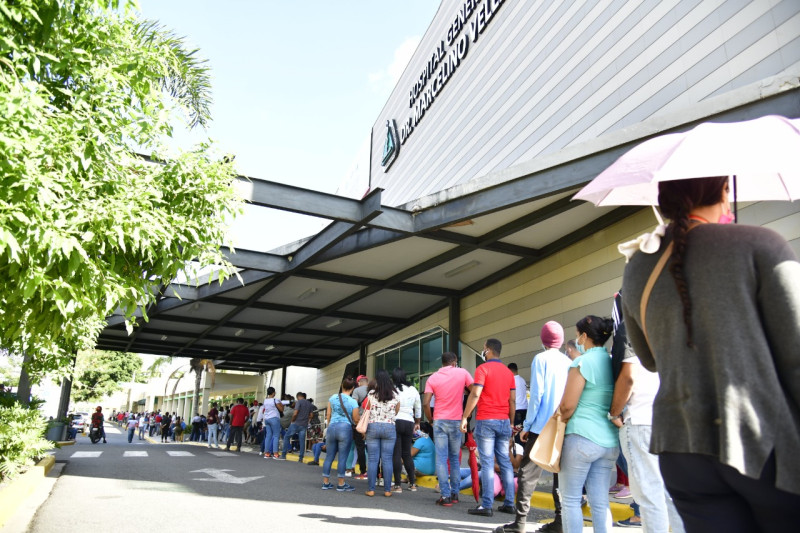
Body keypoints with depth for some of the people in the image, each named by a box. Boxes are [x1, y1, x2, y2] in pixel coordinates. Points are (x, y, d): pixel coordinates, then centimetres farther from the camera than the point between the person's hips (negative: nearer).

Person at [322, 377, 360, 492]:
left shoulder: (333, 398, 4)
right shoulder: (353, 402, -5)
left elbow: (328, 415, 11)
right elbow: (356, 420, -1)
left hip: (332, 427, 4)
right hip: (345, 428, -4)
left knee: (329, 456, 11)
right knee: (342, 457, 2)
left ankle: (326, 482, 18)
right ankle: (341, 484, 9)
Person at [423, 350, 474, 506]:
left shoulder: (432, 378, 0)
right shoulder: (462, 373, -1)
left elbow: (425, 403, -7)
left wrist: (430, 420, 5)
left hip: (439, 421, -1)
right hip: (456, 421, 1)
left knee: (441, 459, 2)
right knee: (455, 459, 15)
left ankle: (446, 496, -1)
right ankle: (455, 493, 20)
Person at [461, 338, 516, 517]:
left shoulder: (483, 369, -7)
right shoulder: (508, 372, 11)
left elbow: (475, 395, -15)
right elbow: (512, 400, 11)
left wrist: (465, 417, -10)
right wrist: (511, 422, 18)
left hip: (486, 420, -6)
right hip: (504, 421, 6)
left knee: (487, 463, -4)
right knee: (505, 462, 10)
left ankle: (486, 505, -3)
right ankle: (509, 503, 12)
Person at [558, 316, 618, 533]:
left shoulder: (582, 363, -12)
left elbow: (568, 406, -13)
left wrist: (560, 420, 6)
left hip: (581, 438, -7)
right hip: (611, 440, 7)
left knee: (570, 499, 5)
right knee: (600, 502, 11)